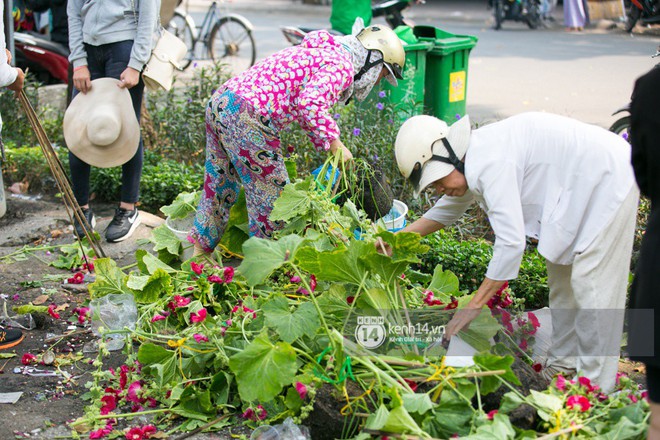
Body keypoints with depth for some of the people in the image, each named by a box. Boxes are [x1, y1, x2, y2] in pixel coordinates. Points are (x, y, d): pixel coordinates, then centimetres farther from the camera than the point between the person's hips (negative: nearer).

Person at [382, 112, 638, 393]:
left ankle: (594, 386, 0)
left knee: (590, 285, -8)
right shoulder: (473, 158, 2)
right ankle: (564, 362, 29)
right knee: (561, 276, 17)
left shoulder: (489, 163, -29)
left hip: (609, 176, -10)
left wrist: (474, 306, -27)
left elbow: (511, 242, -32)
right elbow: (449, 209, 22)